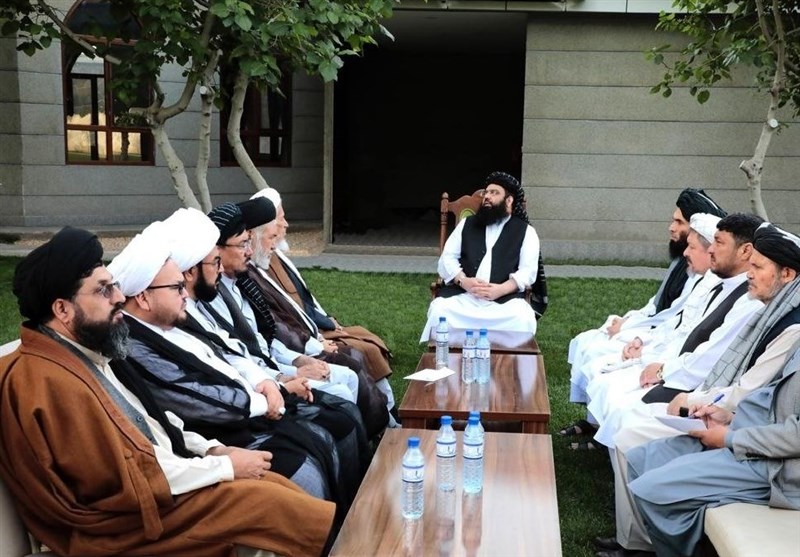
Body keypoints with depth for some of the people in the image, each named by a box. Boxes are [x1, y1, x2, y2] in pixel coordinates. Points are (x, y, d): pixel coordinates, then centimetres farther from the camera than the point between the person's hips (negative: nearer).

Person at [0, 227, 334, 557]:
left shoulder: (84, 354, 9)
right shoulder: (46, 382, -23)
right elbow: (129, 480, -24)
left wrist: (212, 449, 2)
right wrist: (225, 466, -15)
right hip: (128, 520, -9)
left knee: (270, 483, -3)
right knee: (264, 499, -14)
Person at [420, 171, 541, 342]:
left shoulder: (526, 231, 13)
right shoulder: (467, 224, 21)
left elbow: (528, 270, 1)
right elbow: (447, 258, 12)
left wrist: (501, 289, -17)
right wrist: (463, 281, -10)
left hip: (505, 297, -2)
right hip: (462, 294, 2)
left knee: (522, 318, -33)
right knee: (439, 311, -29)